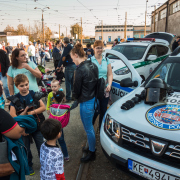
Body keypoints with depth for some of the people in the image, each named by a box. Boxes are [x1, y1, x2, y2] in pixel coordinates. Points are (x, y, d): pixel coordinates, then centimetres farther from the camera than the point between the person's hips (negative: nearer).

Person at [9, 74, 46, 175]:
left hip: (37, 126, 0)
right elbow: (12, 115, -11)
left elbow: (43, 107, -7)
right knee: (26, 149, 16)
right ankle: (29, 166, 40)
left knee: (41, 147, 11)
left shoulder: (34, 95, -6)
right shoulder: (15, 99, -8)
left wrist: (32, 112, -19)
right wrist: (22, 114, -26)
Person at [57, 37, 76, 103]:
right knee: (73, 82, 15)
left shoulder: (67, 47, -9)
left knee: (68, 82, -4)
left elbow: (63, 57, -15)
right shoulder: (71, 47, 17)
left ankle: (68, 98, -1)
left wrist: (59, 66, -13)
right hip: (74, 65, 9)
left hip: (69, 66, -9)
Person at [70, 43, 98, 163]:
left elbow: (77, 89, -14)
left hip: (86, 103, -9)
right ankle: (92, 147, 43)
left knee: (89, 129, 9)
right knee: (90, 127, 25)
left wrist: (76, 97, 7)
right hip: (94, 100, 9)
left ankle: (92, 153, 27)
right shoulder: (93, 65, 3)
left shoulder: (80, 70, -22)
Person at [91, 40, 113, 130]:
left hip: (105, 90, 4)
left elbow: (110, 74, 9)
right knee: (96, 110, -3)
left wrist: (109, 85, -7)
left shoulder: (106, 60, 10)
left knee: (103, 111, 10)